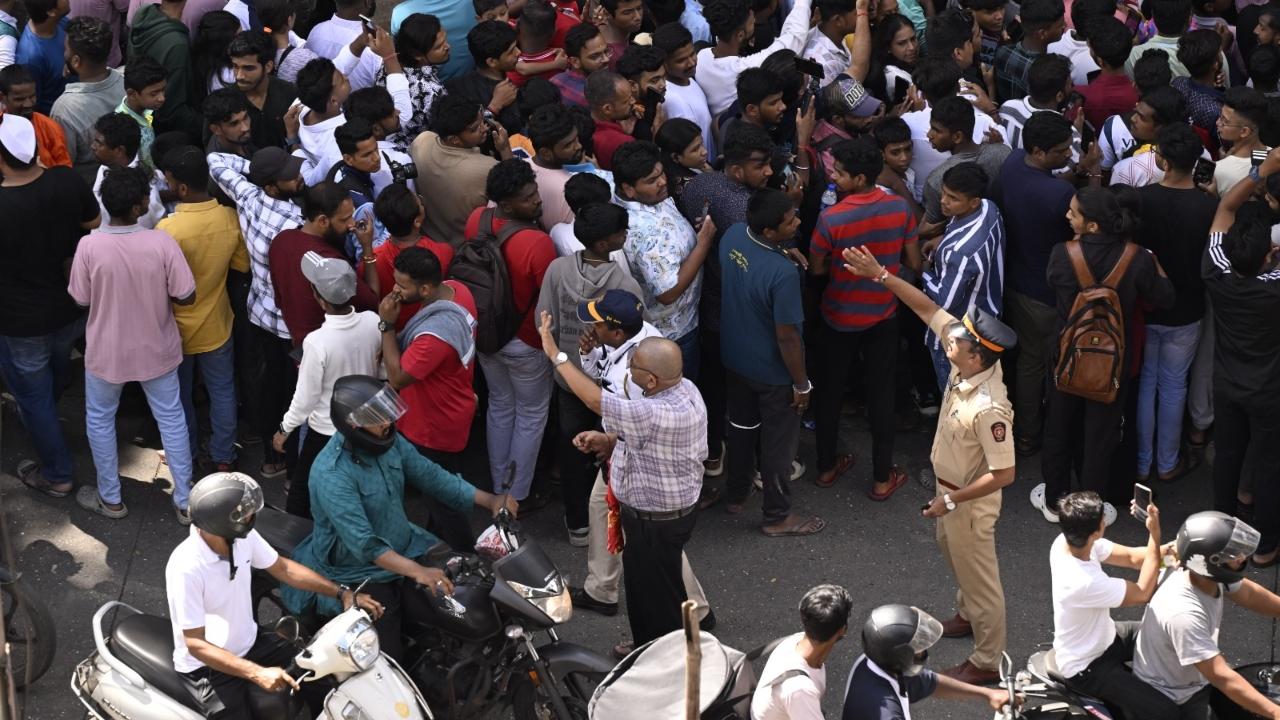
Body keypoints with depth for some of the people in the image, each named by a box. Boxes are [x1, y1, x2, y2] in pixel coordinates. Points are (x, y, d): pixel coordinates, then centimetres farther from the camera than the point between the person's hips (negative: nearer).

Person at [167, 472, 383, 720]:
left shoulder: (242, 537, -11)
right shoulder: (186, 568, -31)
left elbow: (283, 568, 6)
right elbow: (195, 644, -30)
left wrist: (342, 593, -1)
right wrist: (257, 673, -40)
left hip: (249, 642, 7)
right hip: (206, 665, -7)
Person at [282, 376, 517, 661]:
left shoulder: (388, 440, -7)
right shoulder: (331, 474, -30)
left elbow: (429, 475, 3)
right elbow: (362, 542, -36)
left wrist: (489, 500, -8)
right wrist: (417, 571, -46)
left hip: (404, 548, 7)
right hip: (356, 572, -7)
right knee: (388, 656, -14)